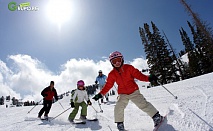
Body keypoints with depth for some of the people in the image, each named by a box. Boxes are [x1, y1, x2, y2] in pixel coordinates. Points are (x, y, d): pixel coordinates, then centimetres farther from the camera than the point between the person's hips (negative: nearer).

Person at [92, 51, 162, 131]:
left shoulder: (129, 68, -6)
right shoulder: (112, 74, -1)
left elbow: (138, 75, -8)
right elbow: (108, 85, 2)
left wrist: (148, 78, -24)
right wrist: (100, 94, -5)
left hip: (134, 91, -1)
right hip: (122, 94, 2)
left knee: (143, 104, -8)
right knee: (118, 108, -13)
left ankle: (156, 116, 13)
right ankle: (120, 124, 10)